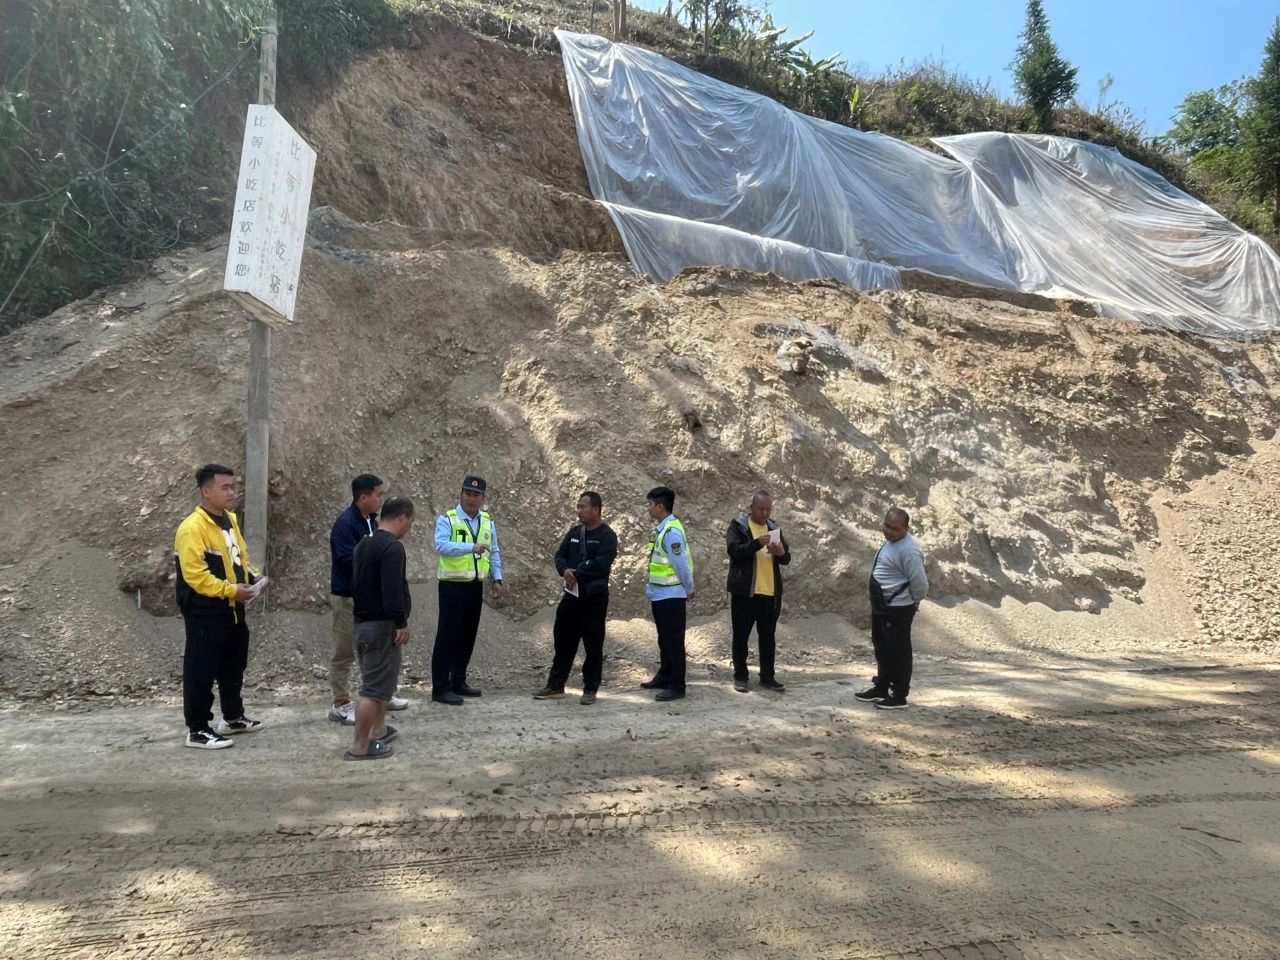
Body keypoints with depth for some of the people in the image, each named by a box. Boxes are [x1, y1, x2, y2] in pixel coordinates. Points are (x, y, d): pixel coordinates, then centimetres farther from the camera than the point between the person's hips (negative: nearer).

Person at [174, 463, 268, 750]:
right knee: (201, 671, 1)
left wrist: (252, 577, 3)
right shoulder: (192, 528, -18)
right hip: (205, 613, -9)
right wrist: (231, 589, -26)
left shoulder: (230, 520, 10)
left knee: (234, 666, 19)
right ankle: (198, 730, 10)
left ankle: (233, 717, 34)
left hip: (232, 609, 9)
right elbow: (194, 575, -24)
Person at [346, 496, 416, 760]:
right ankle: (359, 747, -2)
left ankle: (378, 731, 31)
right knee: (375, 688, -5)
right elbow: (393, 591, -25)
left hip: (363, 622, 10)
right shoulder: (392, 547, -17)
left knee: (379, 681, 21)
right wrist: (401, 623, -19)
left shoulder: (363, 545, 14)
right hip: (382, 625, -10)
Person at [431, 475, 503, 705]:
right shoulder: (447, 519, -9)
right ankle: (441, 688, 2)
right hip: (452, 586, -6)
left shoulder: (487, 522, 10)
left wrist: (497, 578, 8)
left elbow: (494, 553, 17)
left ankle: (458, 682, 24)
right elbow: (441, 545, -25)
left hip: (475, 586, 6)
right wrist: (472, 547, -36)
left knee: (468, 636, 13)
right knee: (447, 636, -4)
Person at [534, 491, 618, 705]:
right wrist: (565, 571, -12)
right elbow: (560, 555, 10)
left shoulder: (607, 536, -9)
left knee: (593, 644, 1)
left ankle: (590, 690, 12)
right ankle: (555, 686, 19)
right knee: (563, 639, 10)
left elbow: (600, 564, -21)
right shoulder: (574, 532, 13)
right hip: (571, 594, 7)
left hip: (594, 597, -7)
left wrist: (576, 574, -15)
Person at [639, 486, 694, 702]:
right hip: (660, 595, 10)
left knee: (673, 641, -2)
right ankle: (664, 677, 31)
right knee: (664, 640, 19)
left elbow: (682, 564, -20)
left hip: (671, 596, -10)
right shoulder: (662, 528, 9)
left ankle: (677, 686, 5)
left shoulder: (671, 531, -21)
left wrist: (689, 590, -9)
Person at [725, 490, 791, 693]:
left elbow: (787, 558, 12)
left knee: (768, 637, 10)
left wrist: (781, 552, -11)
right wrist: (757, 543, -29)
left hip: (770, 592, 4)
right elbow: (734, 550, -17)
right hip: (744, 592, -4)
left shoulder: (774, 526, 12)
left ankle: (767, 677, 19)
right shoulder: (738, 525, -2)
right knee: (741, 636, 4)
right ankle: (740, 677, 14)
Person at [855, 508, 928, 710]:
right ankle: (881, 689, 34)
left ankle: (899, 697, 13)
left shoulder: (908, 550, -22)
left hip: (897, 610, -10)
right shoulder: (890, 542, 9)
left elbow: (919, 583, -22)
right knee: (881, 649, 20)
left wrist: (914, 602, -7)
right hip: (881, 607, 10)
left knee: (898, 652, 2)